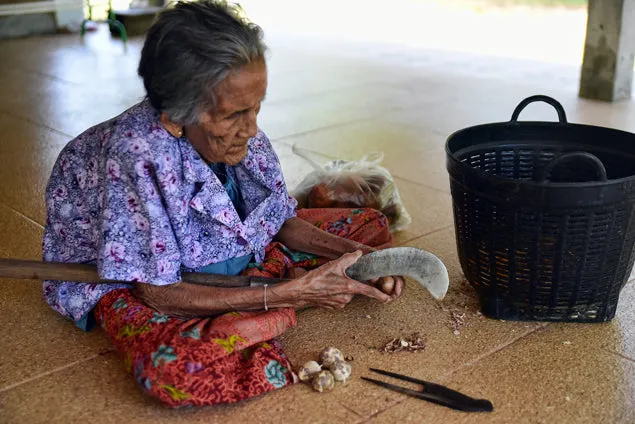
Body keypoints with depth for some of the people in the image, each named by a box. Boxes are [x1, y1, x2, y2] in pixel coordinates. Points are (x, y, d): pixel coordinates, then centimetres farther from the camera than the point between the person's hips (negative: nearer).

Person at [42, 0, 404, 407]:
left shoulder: (240, 135, -15)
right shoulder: (136, 156, -34)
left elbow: (284, 221, 1)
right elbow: (160, 294, -29)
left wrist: (358, 253, -17)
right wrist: (291, 292, -31)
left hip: (234, 255, 7)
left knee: (371, 225, 2)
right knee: (179, 370, -42)